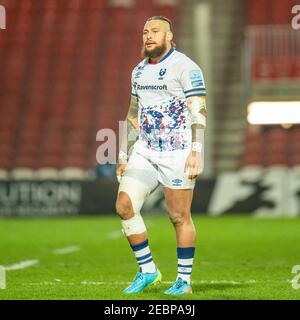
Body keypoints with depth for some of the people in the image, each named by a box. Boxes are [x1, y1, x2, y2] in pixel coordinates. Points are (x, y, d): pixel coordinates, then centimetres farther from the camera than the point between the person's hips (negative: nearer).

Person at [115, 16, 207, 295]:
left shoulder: (185, 67, -8)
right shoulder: (139, 71, 14)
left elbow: (199, 113, -13)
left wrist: (197, 153, -21)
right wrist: (124, 156, 17)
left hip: (177, 153, -6)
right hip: (145, 151, 7)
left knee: (179, 217, -1)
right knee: (125, 206, -6)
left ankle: (184, 280, 11)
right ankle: (147, 271, 6)